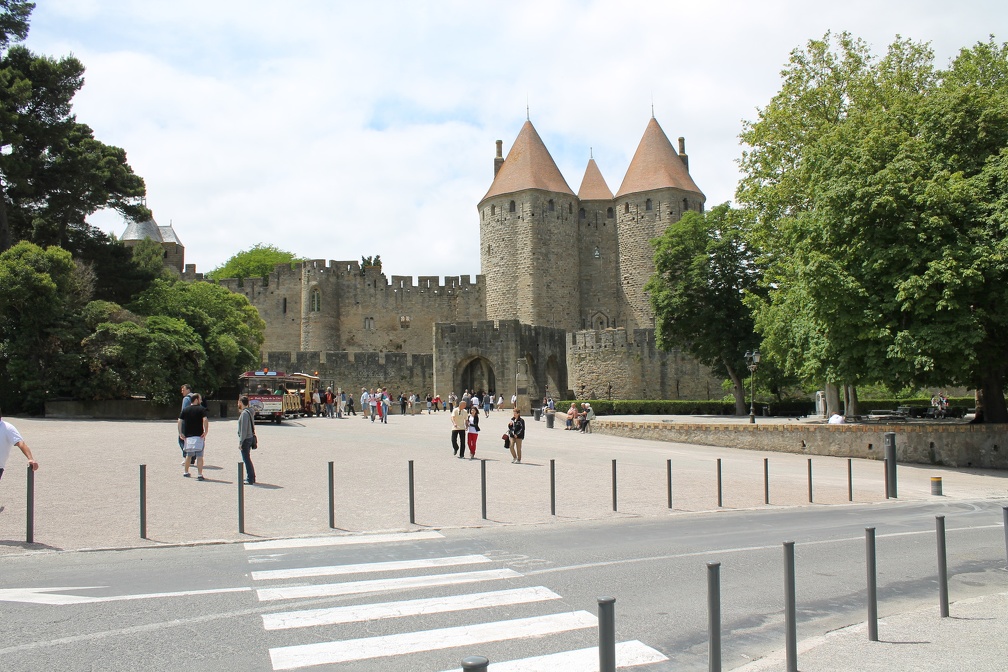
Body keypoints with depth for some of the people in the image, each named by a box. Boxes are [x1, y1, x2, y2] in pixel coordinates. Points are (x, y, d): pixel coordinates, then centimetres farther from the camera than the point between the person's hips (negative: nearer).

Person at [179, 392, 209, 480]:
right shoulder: (201, 409, -4)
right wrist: (206, 431, -15)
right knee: (199, 456, -5)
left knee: (189, 455, 21)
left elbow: (179, 421, 2)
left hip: (188, 436, 5)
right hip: (199, 436, -5)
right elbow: (205, 420, -19)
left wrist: (180, 433, 5)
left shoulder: (185, 409, 9)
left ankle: (186, 472, 31)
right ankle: (199, 475, -12)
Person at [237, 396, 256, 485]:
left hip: (246, 439, -10)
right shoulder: (249, 412, 13)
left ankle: (250, 479, -3)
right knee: (247, 459, 17)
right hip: (250, 437, 10)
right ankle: (251, 478, 23)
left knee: (246, 459, -5)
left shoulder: (244, 413, -17)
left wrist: (240, 442, -19)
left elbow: (244, 429, -20)